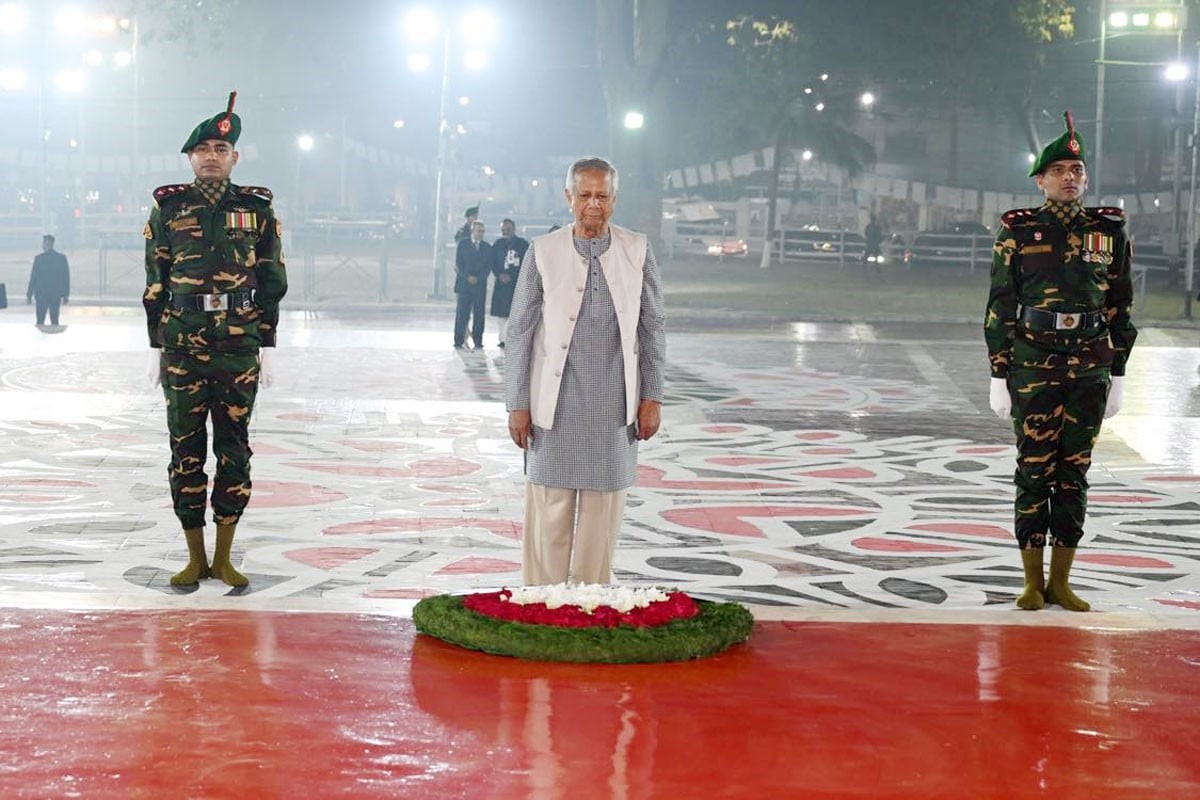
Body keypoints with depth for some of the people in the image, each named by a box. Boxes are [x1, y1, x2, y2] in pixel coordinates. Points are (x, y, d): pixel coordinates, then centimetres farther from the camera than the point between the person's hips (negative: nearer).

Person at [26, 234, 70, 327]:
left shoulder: (38, 258, -8)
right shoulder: (62, 257, 0)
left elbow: (33, 277, -5)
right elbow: (66, 277, 4)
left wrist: (29, 295, 2)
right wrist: (66, 295, 11)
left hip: (41, 294, -3)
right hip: (56, 294, 3)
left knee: (40, 321, 2)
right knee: (55, 320, 7)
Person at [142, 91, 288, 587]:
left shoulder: (257, 210, 5)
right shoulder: (168, 209, 6)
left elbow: (271, 282, 7)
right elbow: (155, 285, 8)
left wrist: (265, 349, 3)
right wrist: (159, 347, 5)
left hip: (239, 349, 0)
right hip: (182, 350, 0)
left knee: (234, 450, 3)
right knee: (186, 451, 3)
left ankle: (224, 559, 13)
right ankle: (195, 558, 13)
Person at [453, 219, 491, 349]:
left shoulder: (487, 247, 10)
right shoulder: (463, 244, 6)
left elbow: (488, 267, 4)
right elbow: (458, 263, 1)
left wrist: (477, 278, -10)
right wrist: (468, 277, -12)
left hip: (480, 285, 1)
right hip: (464, 284, -1)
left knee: (479, 315, -1)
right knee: (461, 314, -4)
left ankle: (478, 342, 4)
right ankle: (459, 342, -1)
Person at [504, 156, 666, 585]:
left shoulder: (637, 251, 5)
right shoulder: (543, 252, 0)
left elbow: (652, 326, 8)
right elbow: (519, 332, 2)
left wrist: (652, 396, 3)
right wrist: (517, 404, -2)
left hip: (615, 403, 1)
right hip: (556, 401, -1)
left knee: (604, 511, 6)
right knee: (549, 510, 0)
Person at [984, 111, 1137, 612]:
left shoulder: (1109, 231, 6)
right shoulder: (1018, 232, 0)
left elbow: (1121, 306, 10)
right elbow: (1000, 307, 1)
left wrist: (1118, 375, 7)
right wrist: (999, 376, -3)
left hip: (1090, 369, 2)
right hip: (1033, 366, -2)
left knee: (1074, 473, 6)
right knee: (1034, 471, 1)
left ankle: (1061, 583, 14)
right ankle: (1032, 583, 10)